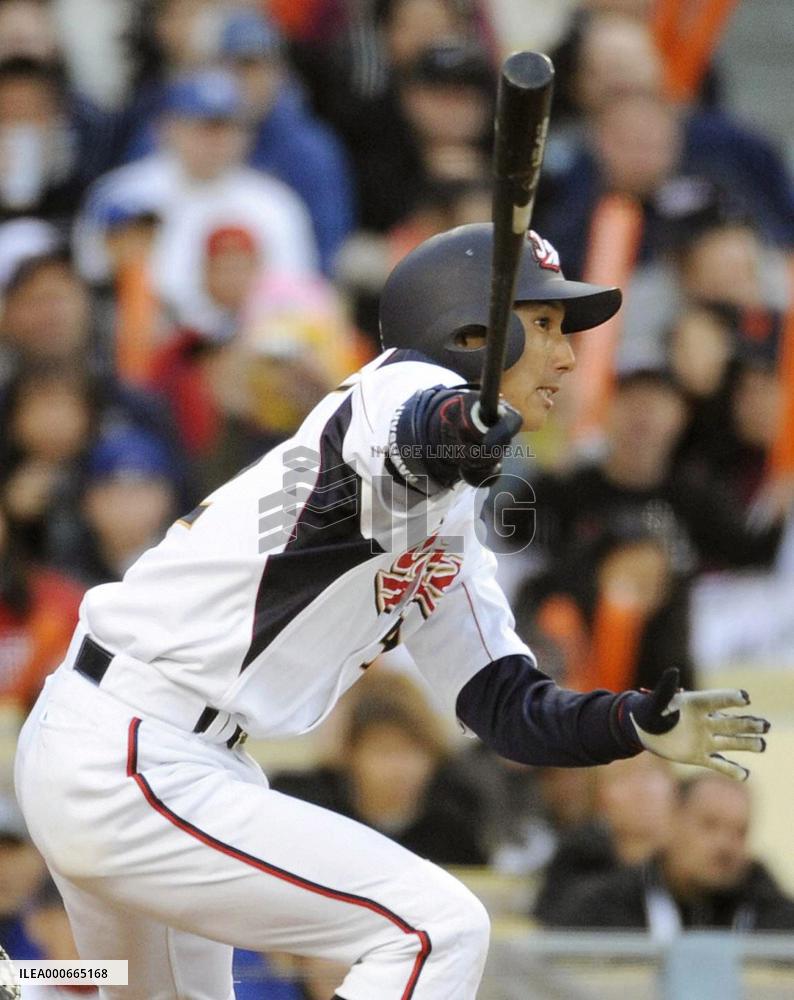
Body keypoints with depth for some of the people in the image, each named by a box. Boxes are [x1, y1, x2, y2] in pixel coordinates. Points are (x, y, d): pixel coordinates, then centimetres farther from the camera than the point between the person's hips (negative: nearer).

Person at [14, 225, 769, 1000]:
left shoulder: (447, 523, 16)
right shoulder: (405, 386, -11)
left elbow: (511, 710, 12)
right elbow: (422, 435, -37)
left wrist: (641, 725, -5)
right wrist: (476, 423, -59)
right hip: (132, 772, -11)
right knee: (436, 928, -14)